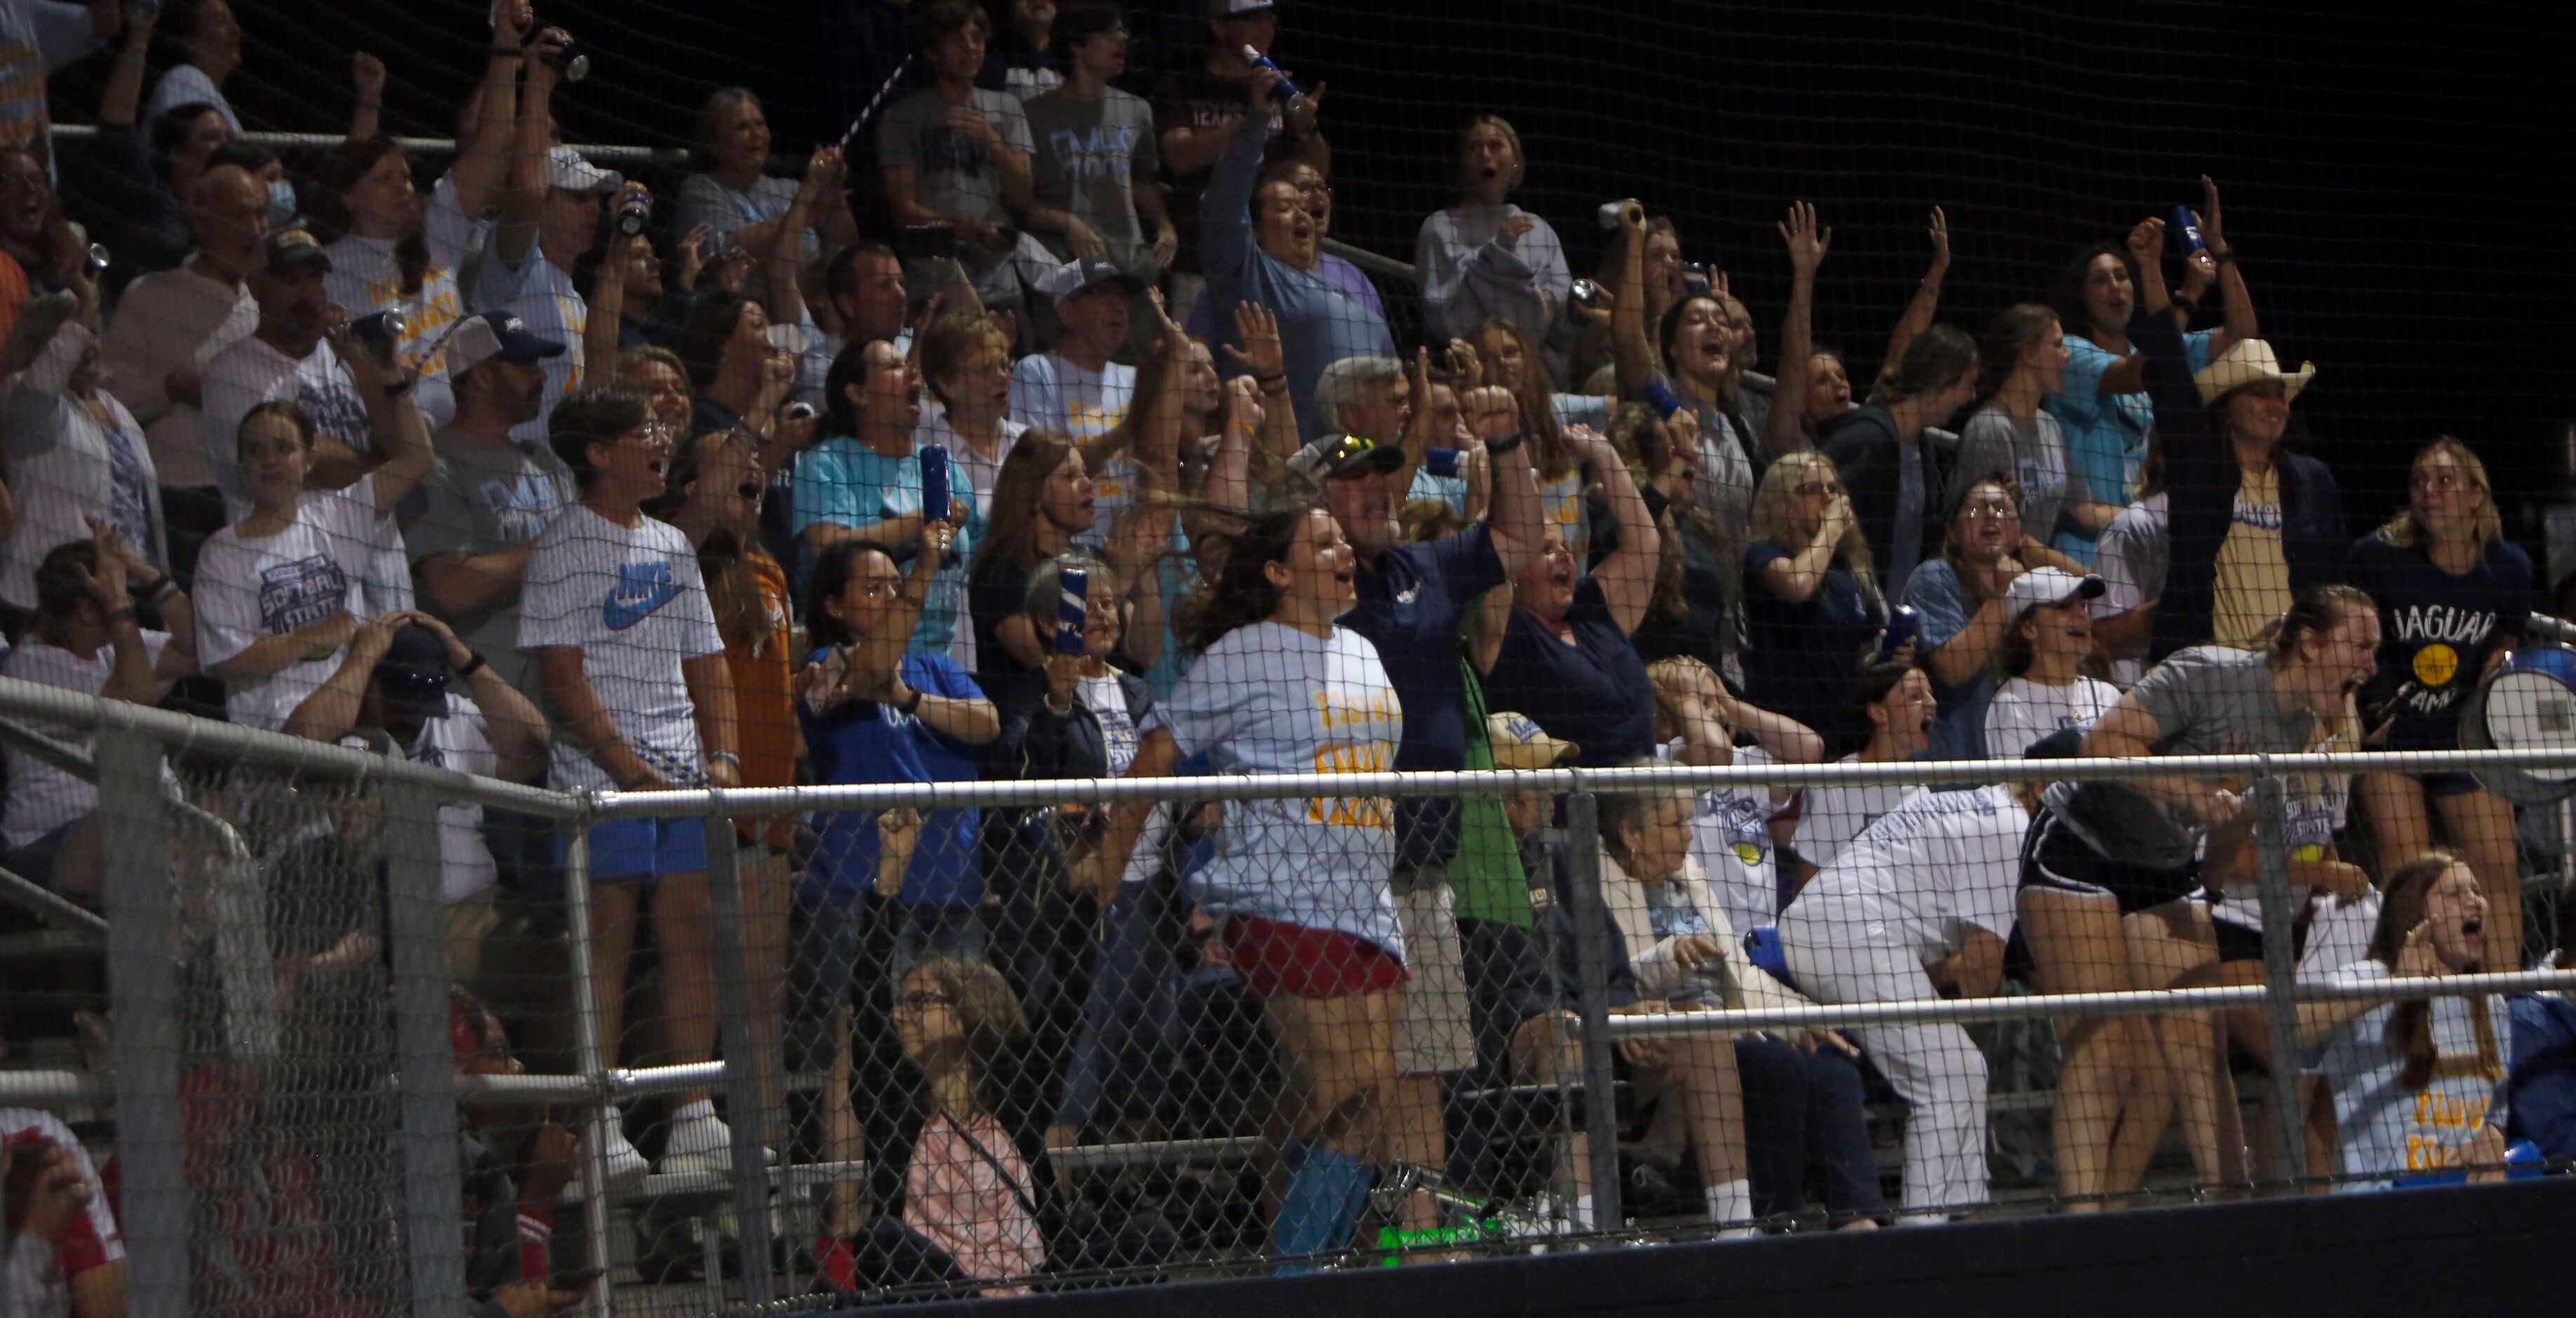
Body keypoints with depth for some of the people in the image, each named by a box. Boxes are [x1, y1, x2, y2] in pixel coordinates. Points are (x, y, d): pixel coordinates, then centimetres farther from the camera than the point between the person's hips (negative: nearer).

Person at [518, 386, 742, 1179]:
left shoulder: (671, 545, 18)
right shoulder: (566, 545, -5)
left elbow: (705, 662, 21)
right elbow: (561, 677, -11)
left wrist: (722, 757, 5)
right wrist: (633, 770, -16)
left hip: (683, 777, 7)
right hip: (603, 779, -7)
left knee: (693, 928, 3)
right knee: (607, 934, -7)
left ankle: (696, 1120, 6)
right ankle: (601, 1129, -5)